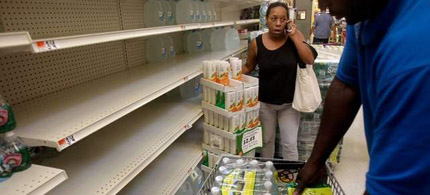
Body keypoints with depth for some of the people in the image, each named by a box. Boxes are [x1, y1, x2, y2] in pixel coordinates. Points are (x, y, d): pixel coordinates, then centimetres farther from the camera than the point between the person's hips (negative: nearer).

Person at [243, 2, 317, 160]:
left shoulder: (295, 35, -8)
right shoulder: (257, 43, -10)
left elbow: (309, 60, -18)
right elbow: (248, 67, 4)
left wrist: (293, 36, -19)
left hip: (289, 102, 0)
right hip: (265, 101, 1)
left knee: (290, 143, 5)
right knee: (267, 140, 17)